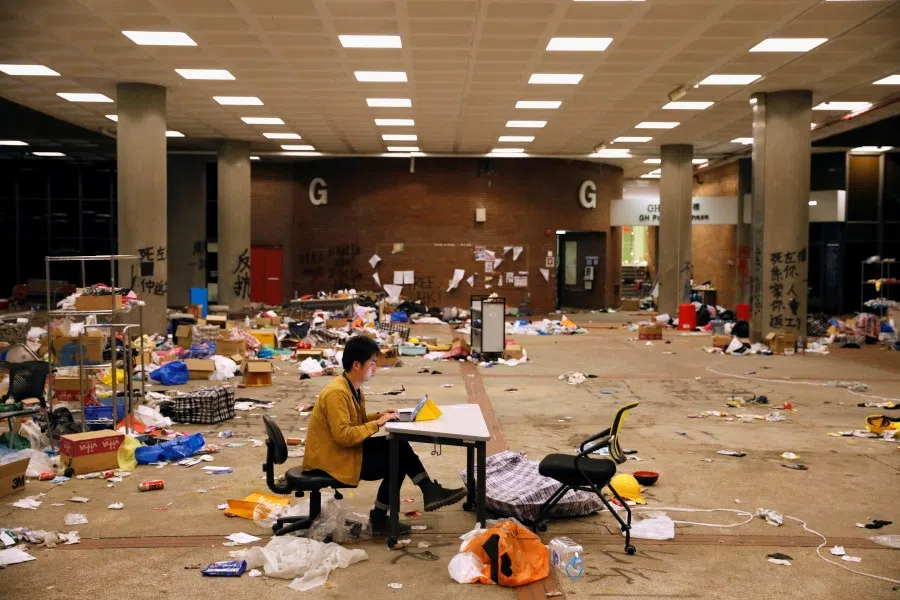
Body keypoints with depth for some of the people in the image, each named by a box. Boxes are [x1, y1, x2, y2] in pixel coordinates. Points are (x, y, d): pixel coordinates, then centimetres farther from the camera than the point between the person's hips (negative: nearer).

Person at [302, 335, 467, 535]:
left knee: (399, 447, 0)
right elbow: (343, 435, -31)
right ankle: (378, 519, 0)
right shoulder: (337, 393, -25)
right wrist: (378, 423, -23)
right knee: (397, 462, -11)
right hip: (331, 458, -9)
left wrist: (379, 415, 1)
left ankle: (430, 492, 3)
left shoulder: (352, 387, 6)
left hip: (346, 449, 9)